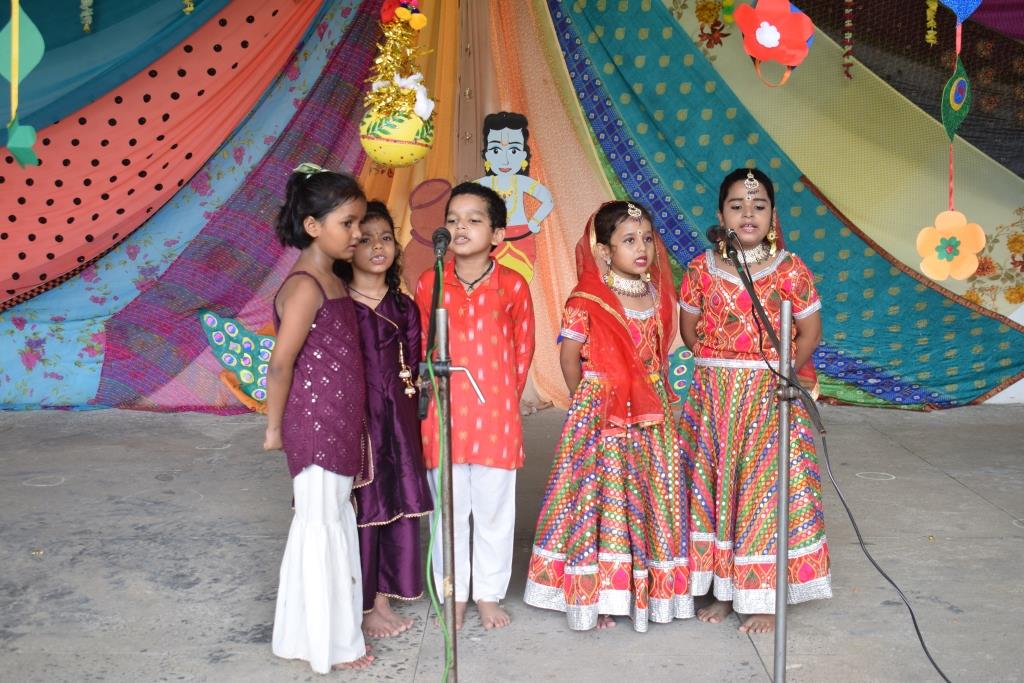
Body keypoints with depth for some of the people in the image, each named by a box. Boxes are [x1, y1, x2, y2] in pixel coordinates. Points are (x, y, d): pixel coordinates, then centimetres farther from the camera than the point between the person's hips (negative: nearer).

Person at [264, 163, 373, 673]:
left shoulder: (331, 282, 10)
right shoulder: (306, 287, -18)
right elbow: (281, 364, -18)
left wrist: (353, 431, 15)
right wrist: (275, 428, -10)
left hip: (339, 429, 9)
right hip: (316, 429, -9)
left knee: (333, 527, 17)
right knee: (322, 530, 2)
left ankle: (317, 631, 33)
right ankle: (328, 644, 17)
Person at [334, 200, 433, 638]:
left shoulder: (403, 307, 7)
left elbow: (411, 370, 9)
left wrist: (410, 418, 5)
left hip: (396, 420, 5)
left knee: (398, 506, 11)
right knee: (359, 509, 3)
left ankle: (383, 600, 28)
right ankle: (361, 608, 19)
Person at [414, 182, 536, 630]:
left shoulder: (512, 286, -4)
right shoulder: (430, 284, -1)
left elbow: (523, 349, 6)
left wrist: (503, 396, 6)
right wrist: (433, 393, 5)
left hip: (497, 416, -1)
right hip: (443, 415, 1)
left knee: (494, 511, 10)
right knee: (449, 511, 11)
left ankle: (489, 594, 27)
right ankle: (453, 595, 27)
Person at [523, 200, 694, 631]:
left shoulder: (658, 297, 5)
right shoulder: (587, 302, -11)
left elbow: (659, 354, 13)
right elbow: (570, 357, -3)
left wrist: (656, 396, 6)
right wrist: (586, 402, 1)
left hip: (651, 416, 5)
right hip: (600, 416, -5)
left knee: (652, 495, 11)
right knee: (601, 499, 0)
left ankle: (649, 588, 25)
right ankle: (596, 595, 12)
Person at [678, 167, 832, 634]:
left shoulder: (789, 270, -6)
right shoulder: (701, 269, 0)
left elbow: (810, 331, 0)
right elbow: (689, 328, 8)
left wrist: (780, 371, -8)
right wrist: (719, 366, -1)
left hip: (770, 397, -2)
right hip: (713, 395, 3)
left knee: (767, 490, 3)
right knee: (714, 488, 10)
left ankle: (765, 598, 16)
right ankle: (723, 589, 25)